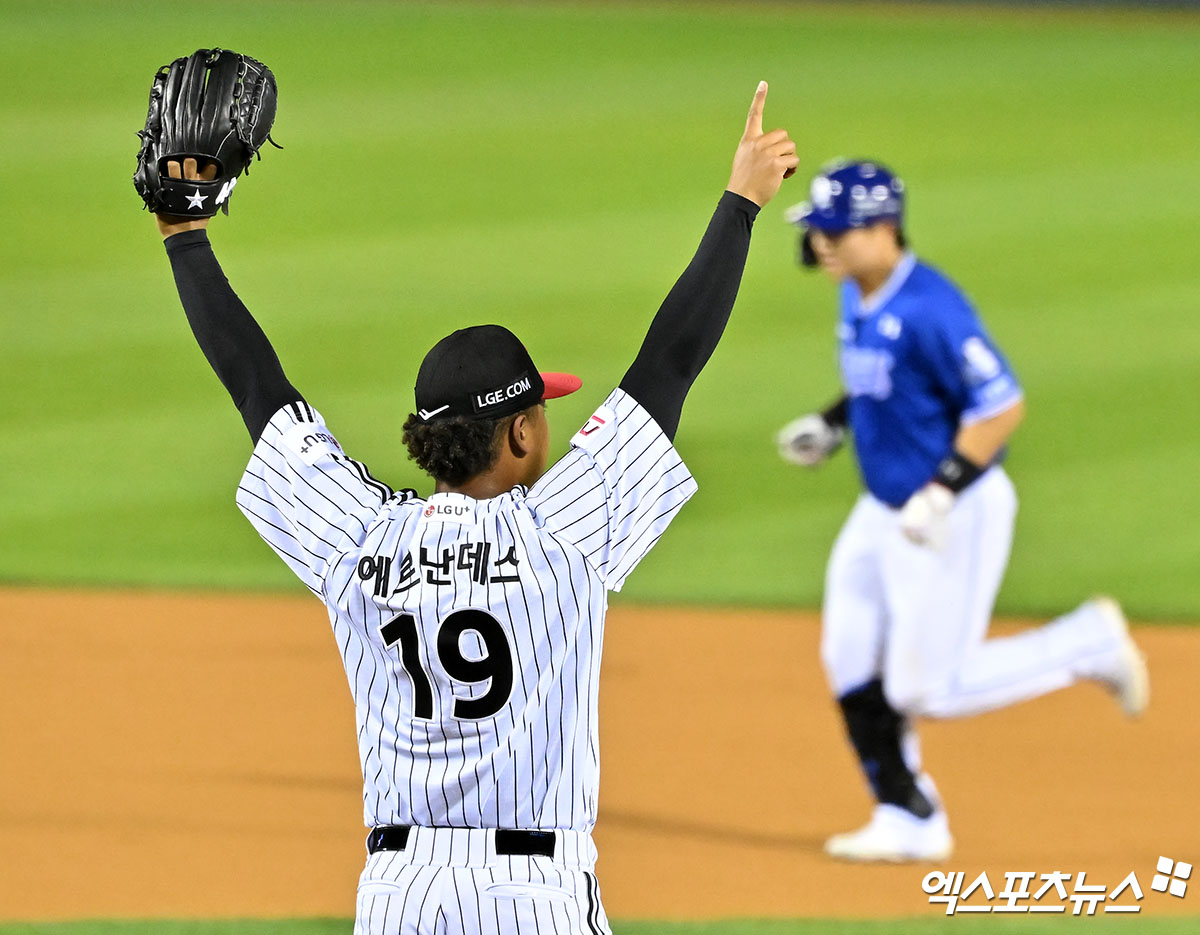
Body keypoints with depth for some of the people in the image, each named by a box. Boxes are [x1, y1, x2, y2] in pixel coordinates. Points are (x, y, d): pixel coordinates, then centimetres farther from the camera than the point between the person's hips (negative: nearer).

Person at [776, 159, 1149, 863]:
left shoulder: (928, 309, -26)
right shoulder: (858, 298, 3)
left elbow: (1002, 405, -26)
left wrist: (943, 493, -28)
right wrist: (834, 424, 9)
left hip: (956, 516, -9)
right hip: (884, 512, 9)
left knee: (926, 692, -4)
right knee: (853, 671, 8)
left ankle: (1088, 645, 12)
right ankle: (909, 823, 21)